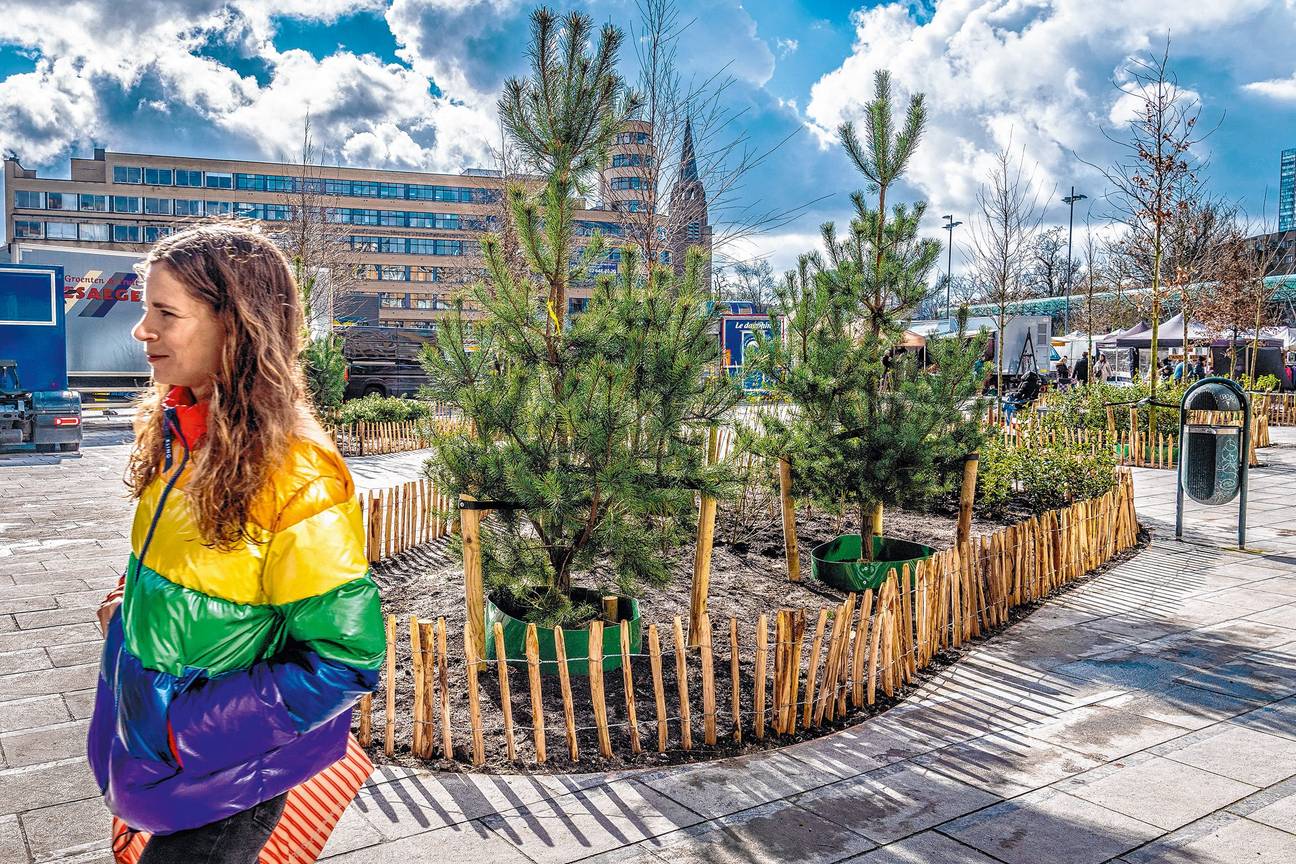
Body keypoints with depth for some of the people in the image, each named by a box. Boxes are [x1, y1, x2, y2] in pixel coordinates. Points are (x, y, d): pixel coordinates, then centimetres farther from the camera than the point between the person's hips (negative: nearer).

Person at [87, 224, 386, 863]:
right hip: (148, 735, 8)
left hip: (223, 775, -8)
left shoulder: (297, 474, -28)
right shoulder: (176, 431, -2)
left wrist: (191, 727, -22)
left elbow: (346, 660, -25)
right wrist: (125, 602, -1)